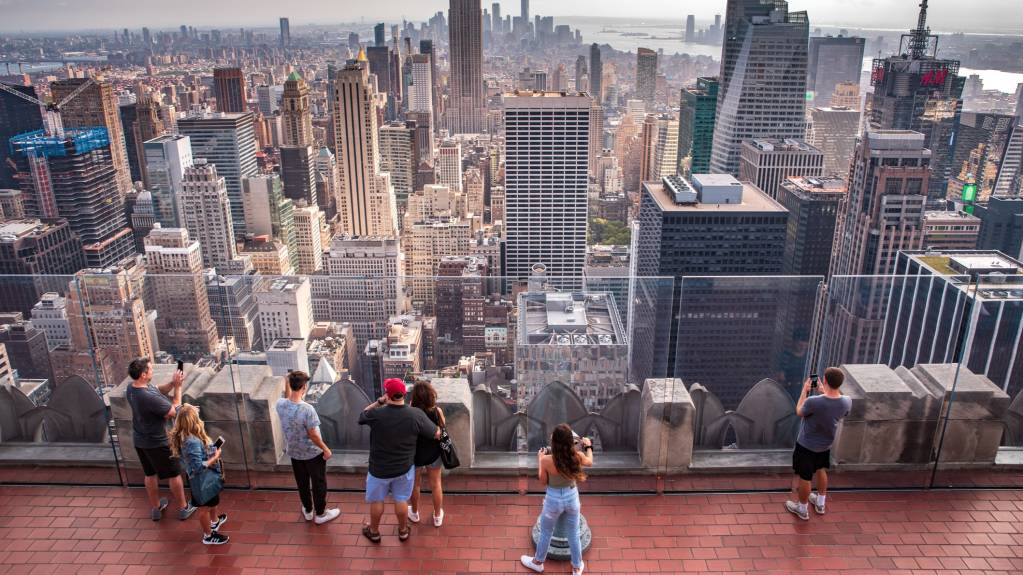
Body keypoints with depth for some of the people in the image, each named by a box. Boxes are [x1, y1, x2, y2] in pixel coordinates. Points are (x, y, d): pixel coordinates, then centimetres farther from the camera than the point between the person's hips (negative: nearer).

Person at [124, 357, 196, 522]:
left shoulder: (131, 388, -10)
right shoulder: (149, 398, -36)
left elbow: (159, 390, 1)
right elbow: (175, 411, -25)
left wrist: (172, 383, -17)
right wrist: (177, 387, -21)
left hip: (139, 441, 8)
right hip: (157, 443, -8)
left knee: (150, 474, 24)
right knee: (174, 474, 12)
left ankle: (156, 508, 41)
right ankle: (183, 508, 27)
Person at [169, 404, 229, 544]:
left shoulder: (182, 436, -11)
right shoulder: (193, 442, -37)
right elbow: (199, 467, -35)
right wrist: (215, 457, -24)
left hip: (203, 478, 10)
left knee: (213, 501, 32)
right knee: (205, 507, 12)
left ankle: (215, 521, 56)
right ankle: (208, 536, 32)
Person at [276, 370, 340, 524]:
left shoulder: (280, 404, -16)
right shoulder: (307, 409, -33)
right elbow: (313, 435, -24)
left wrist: (286, 383, 4)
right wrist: (326, 449, -10)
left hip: (294, 452, 6)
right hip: (312, 453, -6)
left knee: (302, 483, 25)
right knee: (318, 483, 16)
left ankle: (308, 511, 43)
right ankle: (321, 514, 32)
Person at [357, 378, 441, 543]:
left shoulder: (376, 414, -26)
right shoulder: (416, 415, -23)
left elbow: (362, 415, -1)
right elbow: (437, 434, -10)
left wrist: (379, 401, -3)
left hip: (379, 468, -1)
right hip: (405, 468, 1)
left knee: (376, 500, 22)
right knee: (401, 500, 21)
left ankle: (374, 532, 42)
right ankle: (403, 531, 41)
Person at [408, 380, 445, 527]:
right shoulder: (437, 411, -21)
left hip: (415, 454, -1)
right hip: (433, 454, 1)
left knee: (415, 485, 24)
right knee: (435, 485, 21)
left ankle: (414, 513, 46)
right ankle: (438, 516, 39)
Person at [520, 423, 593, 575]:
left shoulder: (547, 460, -29)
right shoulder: (578, 456, -21)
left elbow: (543, 481, -10)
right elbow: (589, 462, 4)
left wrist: (540, 461, 1)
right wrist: (588, 446, 22)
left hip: (554, 500, -2)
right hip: (572, 497, 2)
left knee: (546, 533, 24)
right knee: (574, 534, 24)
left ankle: (538, 562, 47)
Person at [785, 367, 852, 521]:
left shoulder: (813, 402, -36)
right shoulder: (847, 402, -21)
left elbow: (799, 412, -13)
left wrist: (805, 391, -6)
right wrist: (824, 392, 4)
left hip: (806, 445, -5)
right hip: (826, 445, 5)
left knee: (804, 478, 15)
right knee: (821, 471, 30)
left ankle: (802, 510, 35)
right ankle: (820, 504, 49)